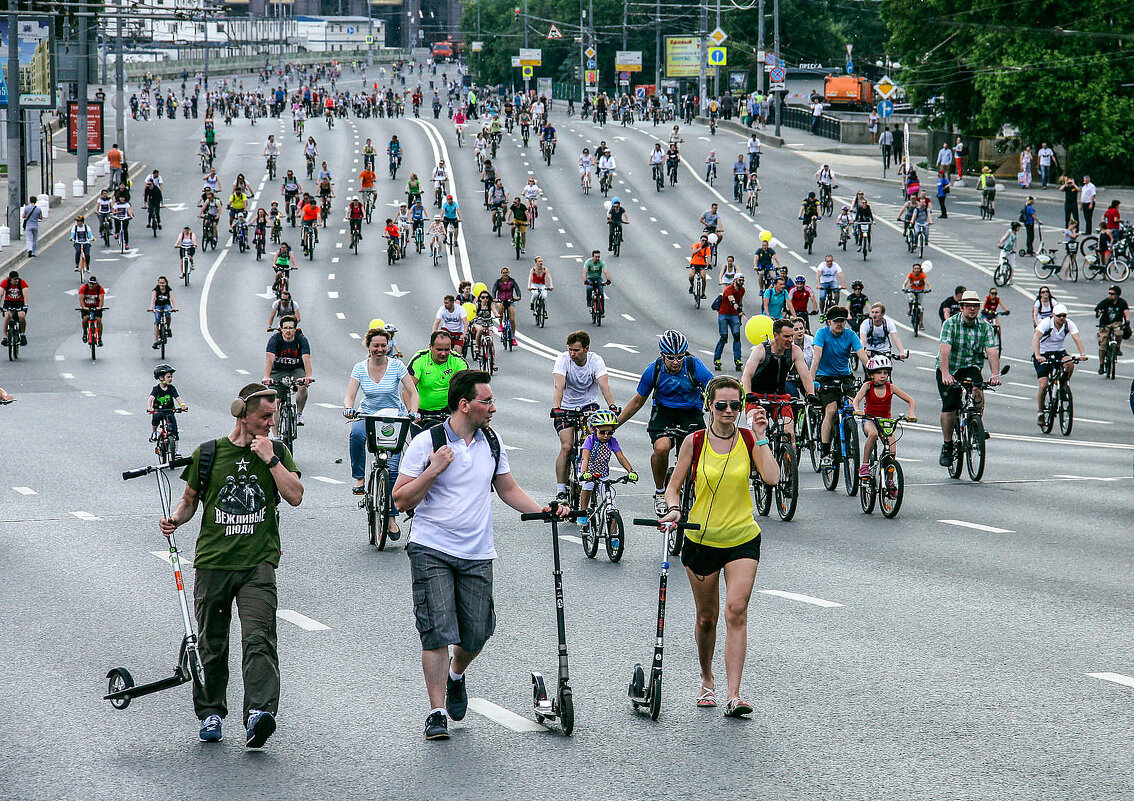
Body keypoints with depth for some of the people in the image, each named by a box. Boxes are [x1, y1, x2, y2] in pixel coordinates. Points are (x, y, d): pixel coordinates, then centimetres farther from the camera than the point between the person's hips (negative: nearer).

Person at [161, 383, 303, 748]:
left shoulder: (277, 453, 9)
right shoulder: (208, 454, 7)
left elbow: (295, 495, -4)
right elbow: (189, 499, 16)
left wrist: (270, 459, -9)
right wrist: (175, 519, -3)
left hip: (258, 563, -1)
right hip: (213, 563, 1)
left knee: (258, 639, -18)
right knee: (212, 645, 7)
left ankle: (258, 714, -28)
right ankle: (210, 713, 24)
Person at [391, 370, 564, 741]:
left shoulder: (491, 443, 9)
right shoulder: (427, 443, -6)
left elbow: (508, 489, 21)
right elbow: (402, 500, -6)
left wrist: (544, 510, 6)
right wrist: (434, 470, -19)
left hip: (477, 556, 4)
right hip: (431, 551, -4)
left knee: (476, 634, 3)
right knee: (437, 632, -12)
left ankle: (456, 674, 36)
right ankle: (437, 713, -5)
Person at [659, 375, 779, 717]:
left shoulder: (748, 439, -2)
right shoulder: (695, 442, -3)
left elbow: (772, 477, -16)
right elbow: (673, 486, 4)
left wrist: (761, 438, -16)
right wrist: (673, 508, -15)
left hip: (742, 539, -1)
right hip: (701, 538, 1)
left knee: (736, 612, -15)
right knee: (707, 617, 10)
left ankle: (734, 697, -18)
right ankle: (707, 681, 35)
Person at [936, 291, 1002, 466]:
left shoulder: (984, 327, -5)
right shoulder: (950, 323, -13)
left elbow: (992, 351, -16)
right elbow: (944, 350, -26)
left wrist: (995, 374, -33)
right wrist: (945, 374, -41)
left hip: (971, 367, 1)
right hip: (949, 368, -1)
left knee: (977, 390, -30)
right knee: (949, 407, -12)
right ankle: (947, 445, 5)